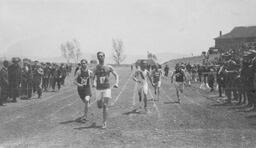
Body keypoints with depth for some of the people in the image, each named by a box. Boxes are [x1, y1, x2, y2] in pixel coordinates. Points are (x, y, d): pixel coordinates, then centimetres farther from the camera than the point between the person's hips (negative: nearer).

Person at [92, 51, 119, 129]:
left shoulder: (109, 67, 0)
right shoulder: (96, 68, 3)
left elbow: (116, 75, 8)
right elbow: (94, 77, 0)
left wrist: (116, 83, -9)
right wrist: (94, 83, -22)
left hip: (107, 88, -2)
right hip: (98, 89, 2)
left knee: (105, 106, -11)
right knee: (99, 106, 9)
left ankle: (104, 123, -4)